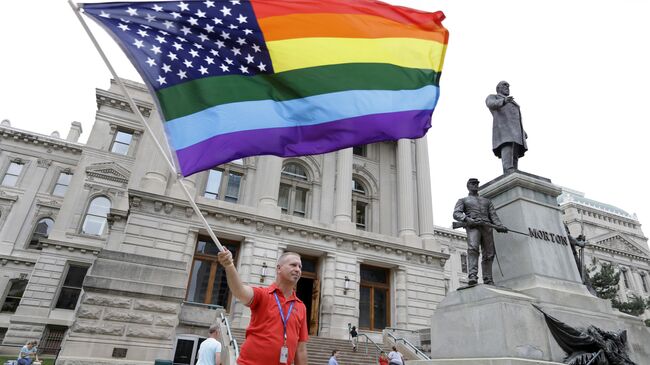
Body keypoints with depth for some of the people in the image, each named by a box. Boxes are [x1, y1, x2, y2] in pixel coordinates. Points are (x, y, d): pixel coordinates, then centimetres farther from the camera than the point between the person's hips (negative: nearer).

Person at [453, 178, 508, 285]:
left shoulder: (487, 201, 34)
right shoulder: (463, 200, 23)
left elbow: (493, 215, 19)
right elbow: (456, 214, 5)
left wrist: (499, 226, -1)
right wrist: (466, 219, -16)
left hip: (487, 226, 4)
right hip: (472, 226, -4)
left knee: (488, 254, -6)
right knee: (473, 249, -26)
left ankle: (488, 281, -6)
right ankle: (472, 276, -37)